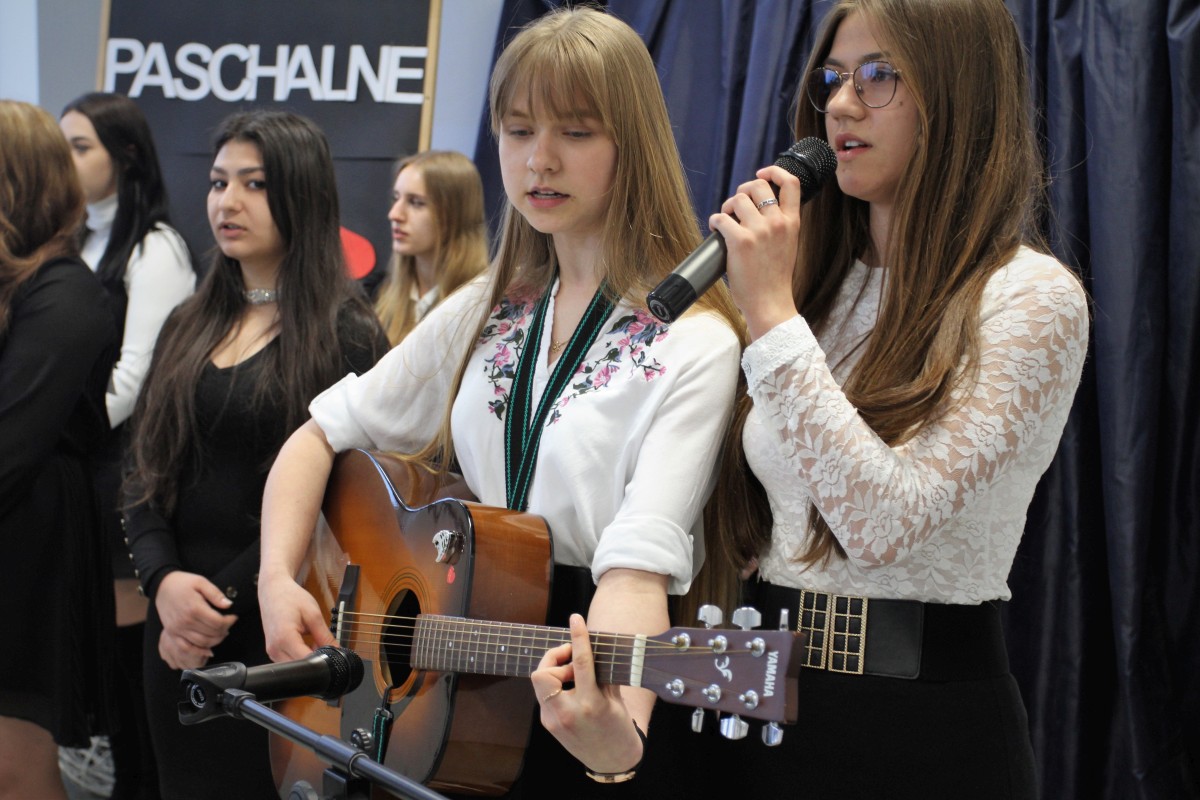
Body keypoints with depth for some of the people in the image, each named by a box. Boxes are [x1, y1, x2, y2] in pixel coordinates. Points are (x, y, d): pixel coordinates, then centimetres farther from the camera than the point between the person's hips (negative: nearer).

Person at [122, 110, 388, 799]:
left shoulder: (348, 338, -7)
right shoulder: (188, 328, 11)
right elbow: (147, 474, 8)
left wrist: (226, 603, -15)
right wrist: (164, 579, -10)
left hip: (275, 629, -6)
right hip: (177, 623, 6)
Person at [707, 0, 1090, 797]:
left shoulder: (1031, 297, -12)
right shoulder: (822, 284, 8)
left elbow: (888, 526, -23)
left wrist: (770, 312, -21)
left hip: (922, 729, -6)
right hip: (769, 701, 6)